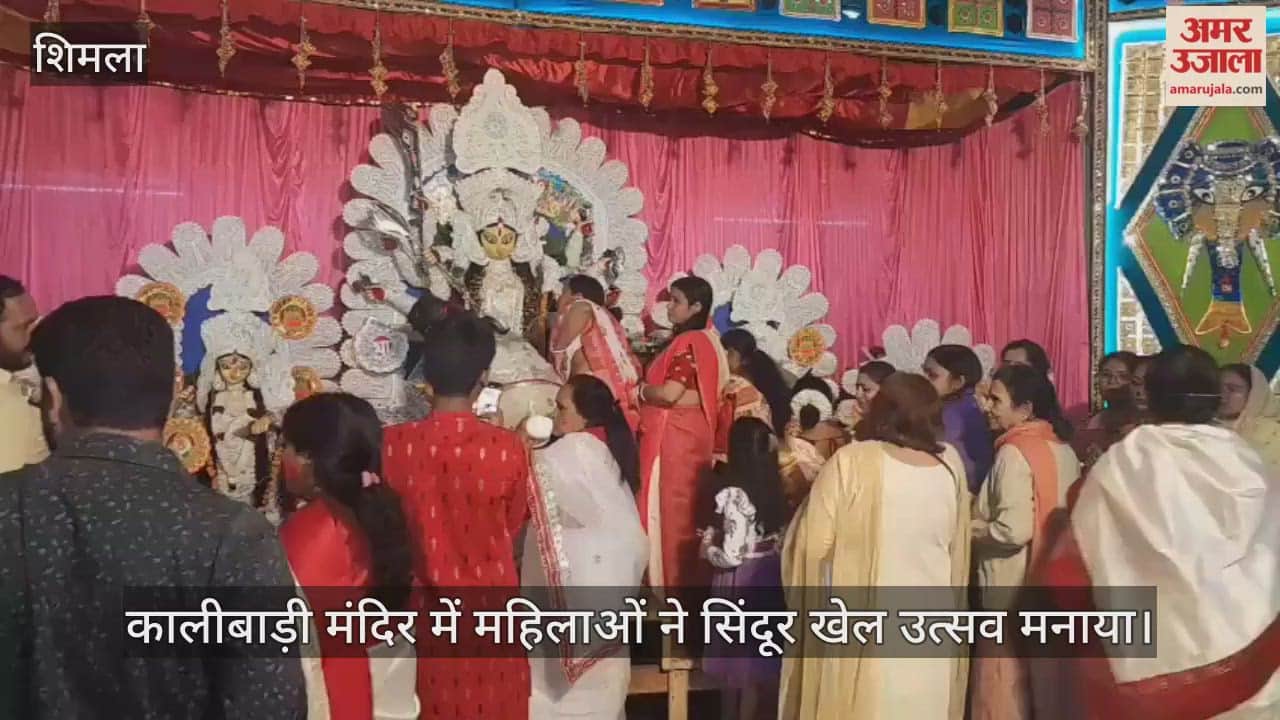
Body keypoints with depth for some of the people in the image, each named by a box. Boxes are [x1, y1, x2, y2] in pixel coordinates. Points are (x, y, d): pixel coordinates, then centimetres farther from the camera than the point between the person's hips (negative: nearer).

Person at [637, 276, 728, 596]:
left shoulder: (687, 342, -17)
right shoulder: (705, 339, 13)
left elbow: (669, 394, -24)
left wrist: (640, 391, -6)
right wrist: (649, 386, 9)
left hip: (673, 435, -10)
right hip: (689, 432, 10)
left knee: (669, 507, -1)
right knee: (684, 509, 14)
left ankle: (671, 583, 7)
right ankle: (690, 580, 22)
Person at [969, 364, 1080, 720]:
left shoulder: (1015, 452, -16)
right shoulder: (1064, 450, 7)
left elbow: (1013, 530, -24)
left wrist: (969, 526, -6)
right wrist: (983, 516, 16)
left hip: (1016, 591, -8)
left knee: (1007, 689, 3)